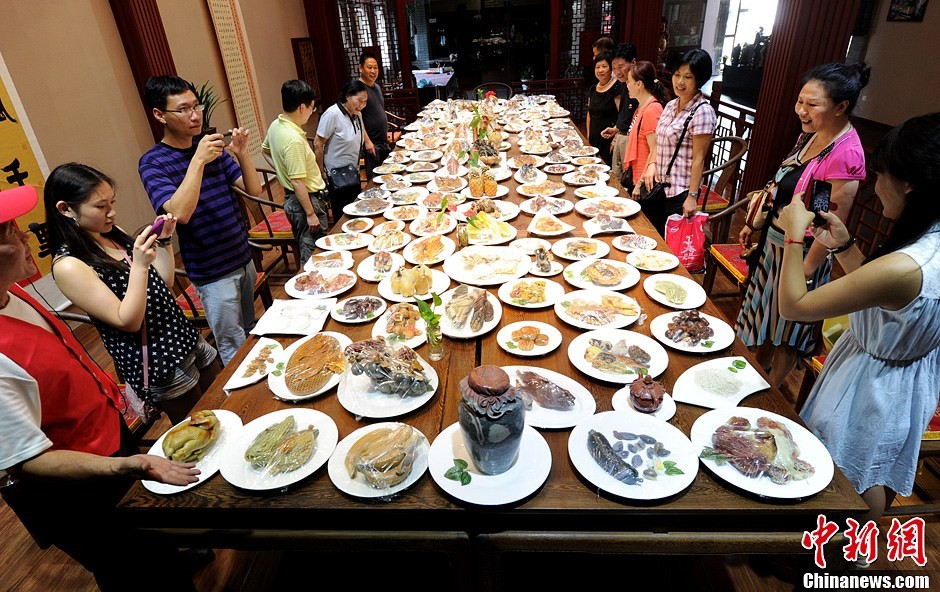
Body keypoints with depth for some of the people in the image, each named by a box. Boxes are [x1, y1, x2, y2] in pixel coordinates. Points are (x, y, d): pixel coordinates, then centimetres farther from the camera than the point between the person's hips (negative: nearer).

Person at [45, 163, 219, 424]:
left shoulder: (113, 235, 3)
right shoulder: (68, 265, -17)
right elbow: (128, 322, -20)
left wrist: (164, 241, -4)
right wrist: (139, 264, -29)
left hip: (188, 338, 7)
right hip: (156, 367, -7)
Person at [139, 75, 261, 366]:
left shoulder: (212, 146, 4)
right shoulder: (153, 163, -11)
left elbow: (254, 190, -2)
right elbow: (179, 213, -27)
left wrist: (242, 153, -18)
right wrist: (198, 160, -29)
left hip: (243, 257, 6)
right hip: (212, 273, -6)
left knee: (251, 333, 21)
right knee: (234, 351, 3)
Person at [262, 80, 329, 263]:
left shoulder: (275, 125, 3)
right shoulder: (294, 139, -25)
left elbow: (265, 147, 24)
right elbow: (297, 181, -25)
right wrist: (311, 213, -21)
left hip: (292, 198, 10)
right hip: (305, 200, -10)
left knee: (306, 247, 22)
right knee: (315, 253, 0)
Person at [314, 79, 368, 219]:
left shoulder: (357, 114, 4)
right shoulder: (332, 114, -19)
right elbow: (318, 144, -16)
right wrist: (321, 172, -13)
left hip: (353, 173, 7)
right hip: (337, 175, -7)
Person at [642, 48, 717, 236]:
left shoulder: (702, 112, -15)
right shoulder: (671, 105, 9)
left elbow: (698, 158, -16)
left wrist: (692, 196, -18)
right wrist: (651, 164, -1)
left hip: (680, 192, -7)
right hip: (659, 185, 7)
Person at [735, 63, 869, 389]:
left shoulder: (845, 153, -25)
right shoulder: (811, 135, 1)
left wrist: (804, 273, -20)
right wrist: (756, 224, 13)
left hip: (800, 252, -8)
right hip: (773, 240, 8)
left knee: (788, 331, 12)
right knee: (766, 313, 24)